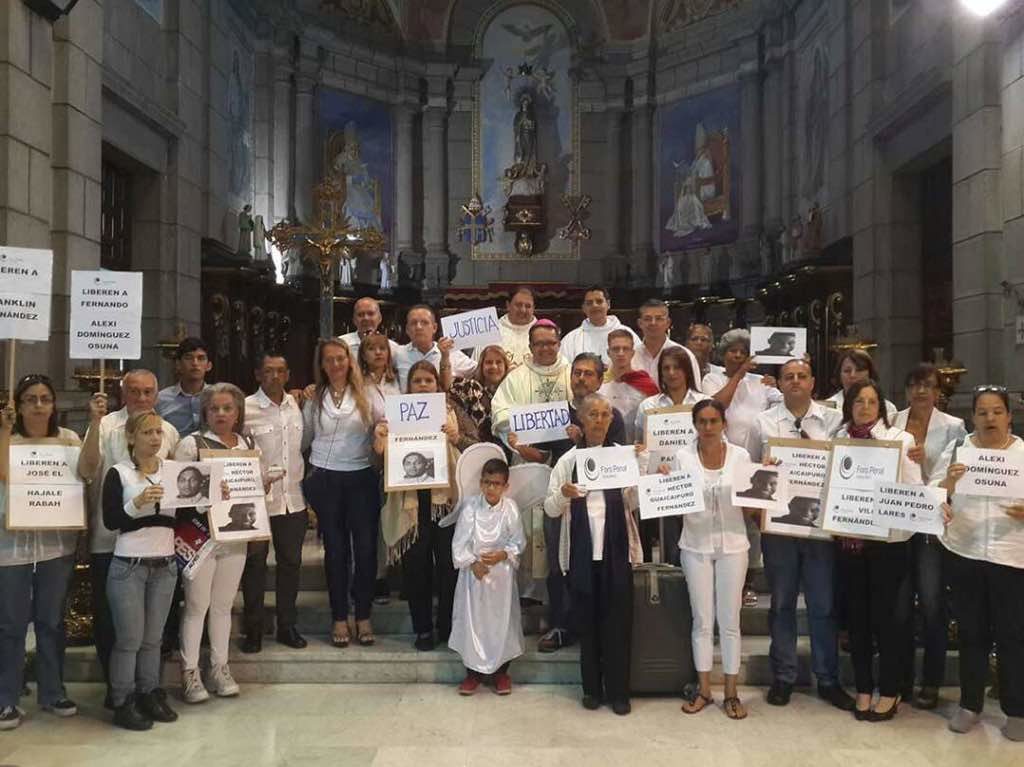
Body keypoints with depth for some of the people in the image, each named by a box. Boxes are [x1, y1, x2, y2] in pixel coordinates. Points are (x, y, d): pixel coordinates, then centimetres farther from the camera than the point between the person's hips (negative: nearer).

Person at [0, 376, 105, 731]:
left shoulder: (67, 438, 1)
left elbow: (86, 468, -18)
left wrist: (95, 422, -28)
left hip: (57, 544, 2)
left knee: (52, 622, 13)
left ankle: (52, 692, 26)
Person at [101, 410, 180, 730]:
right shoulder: (118, 473, -5)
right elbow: (110, 521, -12)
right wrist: (138, 503, -26)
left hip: (166, 564, 4)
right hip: (128, 566, -4)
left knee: (153, 637, 11)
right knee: (129, 638, 1)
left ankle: (149, 695, 23)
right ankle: (123, 703, 13)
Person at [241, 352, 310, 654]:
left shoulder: (296, 406, 6)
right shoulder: (246, 408, -9)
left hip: (293, 499, 5)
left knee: (291, 562, 12)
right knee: (255, 563, 7)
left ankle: (286, 626, 26)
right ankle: (252, 629, 21)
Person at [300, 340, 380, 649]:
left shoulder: (366, 395, 3)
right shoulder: (314, 400, 9)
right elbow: (303, 440, 17)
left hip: (362, 478, -1)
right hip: (325, 480, 1)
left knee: (365, 547, 0)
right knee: (336, 549, 7)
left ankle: (363, 617, 13)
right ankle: (339, 618, 17)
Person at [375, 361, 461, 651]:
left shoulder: (447, 413, 8)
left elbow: (459, 449, -8)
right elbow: (385, 456, -2)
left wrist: (455, 436, -30)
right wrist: (378, 438, -23)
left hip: (443, 495, 0)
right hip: (411, 498, 0)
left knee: (447, 562, 2)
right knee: (416, 564, 4)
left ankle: (448, 626, 16)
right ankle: (423, 629, 17)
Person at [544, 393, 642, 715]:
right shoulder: (568, 460, 4)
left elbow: (634, 503, -2)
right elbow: (550, 509, 1)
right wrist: (563, 494, -20)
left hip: (616, 550, 0)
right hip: (581, 551, 1)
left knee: (617, 620, 4)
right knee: (587, 620, 8)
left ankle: (618, 691, 16)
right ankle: (592, 688, 22)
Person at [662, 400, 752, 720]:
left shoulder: (740, 456, -1)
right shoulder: (683, 457, -2)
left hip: (732, 545, 0)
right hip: (696, 546, 0)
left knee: (730, 621, 6)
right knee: (702, 620, 8)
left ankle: (731, 693, 17)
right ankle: (703, 689, 21)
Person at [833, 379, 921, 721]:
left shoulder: (901, 439, -2)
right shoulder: (838, 440, 5)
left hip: (888, 539, -3)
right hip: (849, 539, 3)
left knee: (885, 614, 4)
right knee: (857, 614, 11)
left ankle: (889, 691, 20)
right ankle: (863, 688, 25)